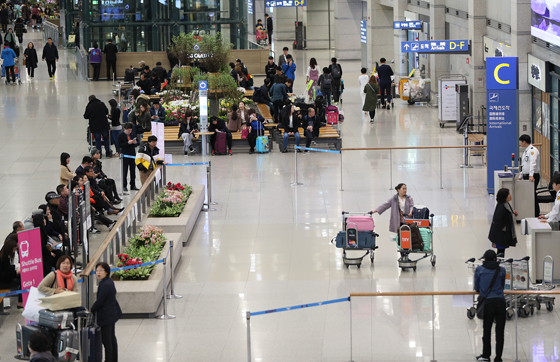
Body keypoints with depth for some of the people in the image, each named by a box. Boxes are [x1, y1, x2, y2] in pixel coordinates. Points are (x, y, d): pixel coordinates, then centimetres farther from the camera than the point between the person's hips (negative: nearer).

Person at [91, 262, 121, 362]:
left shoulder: (105, 285, -24)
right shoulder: (109, 282, 7)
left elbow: (99, 302, -21)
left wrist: (91, 311, -4)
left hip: (106, 316, -11)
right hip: (112, 314, 11)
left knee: (107, 340, -4)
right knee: (112, 338, 20)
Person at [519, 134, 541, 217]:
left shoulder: (532, 150, -14)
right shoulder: (526, 151, 18)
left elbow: (533, 163, -27)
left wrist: (531, 176, -37)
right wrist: (521, 175, 24)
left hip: (532, 177, -10)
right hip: (526, 176, 10)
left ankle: (536, 215, -5)